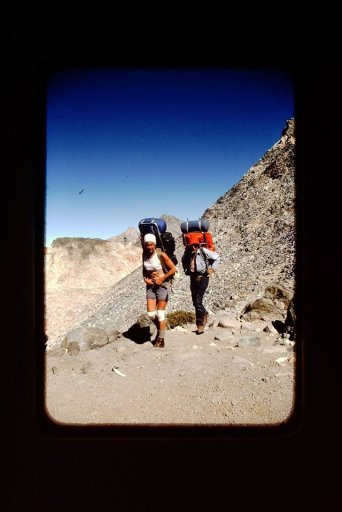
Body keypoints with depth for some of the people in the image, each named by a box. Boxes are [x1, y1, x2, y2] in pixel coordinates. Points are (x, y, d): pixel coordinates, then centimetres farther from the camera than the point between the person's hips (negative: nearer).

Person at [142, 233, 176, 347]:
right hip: (150, 285, 5)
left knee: (160, 313, -2)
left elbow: (173, 269, -11)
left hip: (162, 285, -5)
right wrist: (145, 278, -1)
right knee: (150, 314, 2)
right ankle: (160, 330, 29)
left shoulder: (161, 254, -15)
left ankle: (161, 339, 9)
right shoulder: (145, 254, 2)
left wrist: (161, 279, -13)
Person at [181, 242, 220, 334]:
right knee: (195, 301, 10)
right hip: (193, 278, 5)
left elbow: (217, 258, 0)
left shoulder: (203, 251, -13)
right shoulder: (187, 253, 0)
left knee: (198, 301, -10)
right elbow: (184, 261, 24)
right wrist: (186, 270, 11)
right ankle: (204, 314, 39)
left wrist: (212, 269, -5)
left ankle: (200, 324, 3)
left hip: (203, 277, -5)